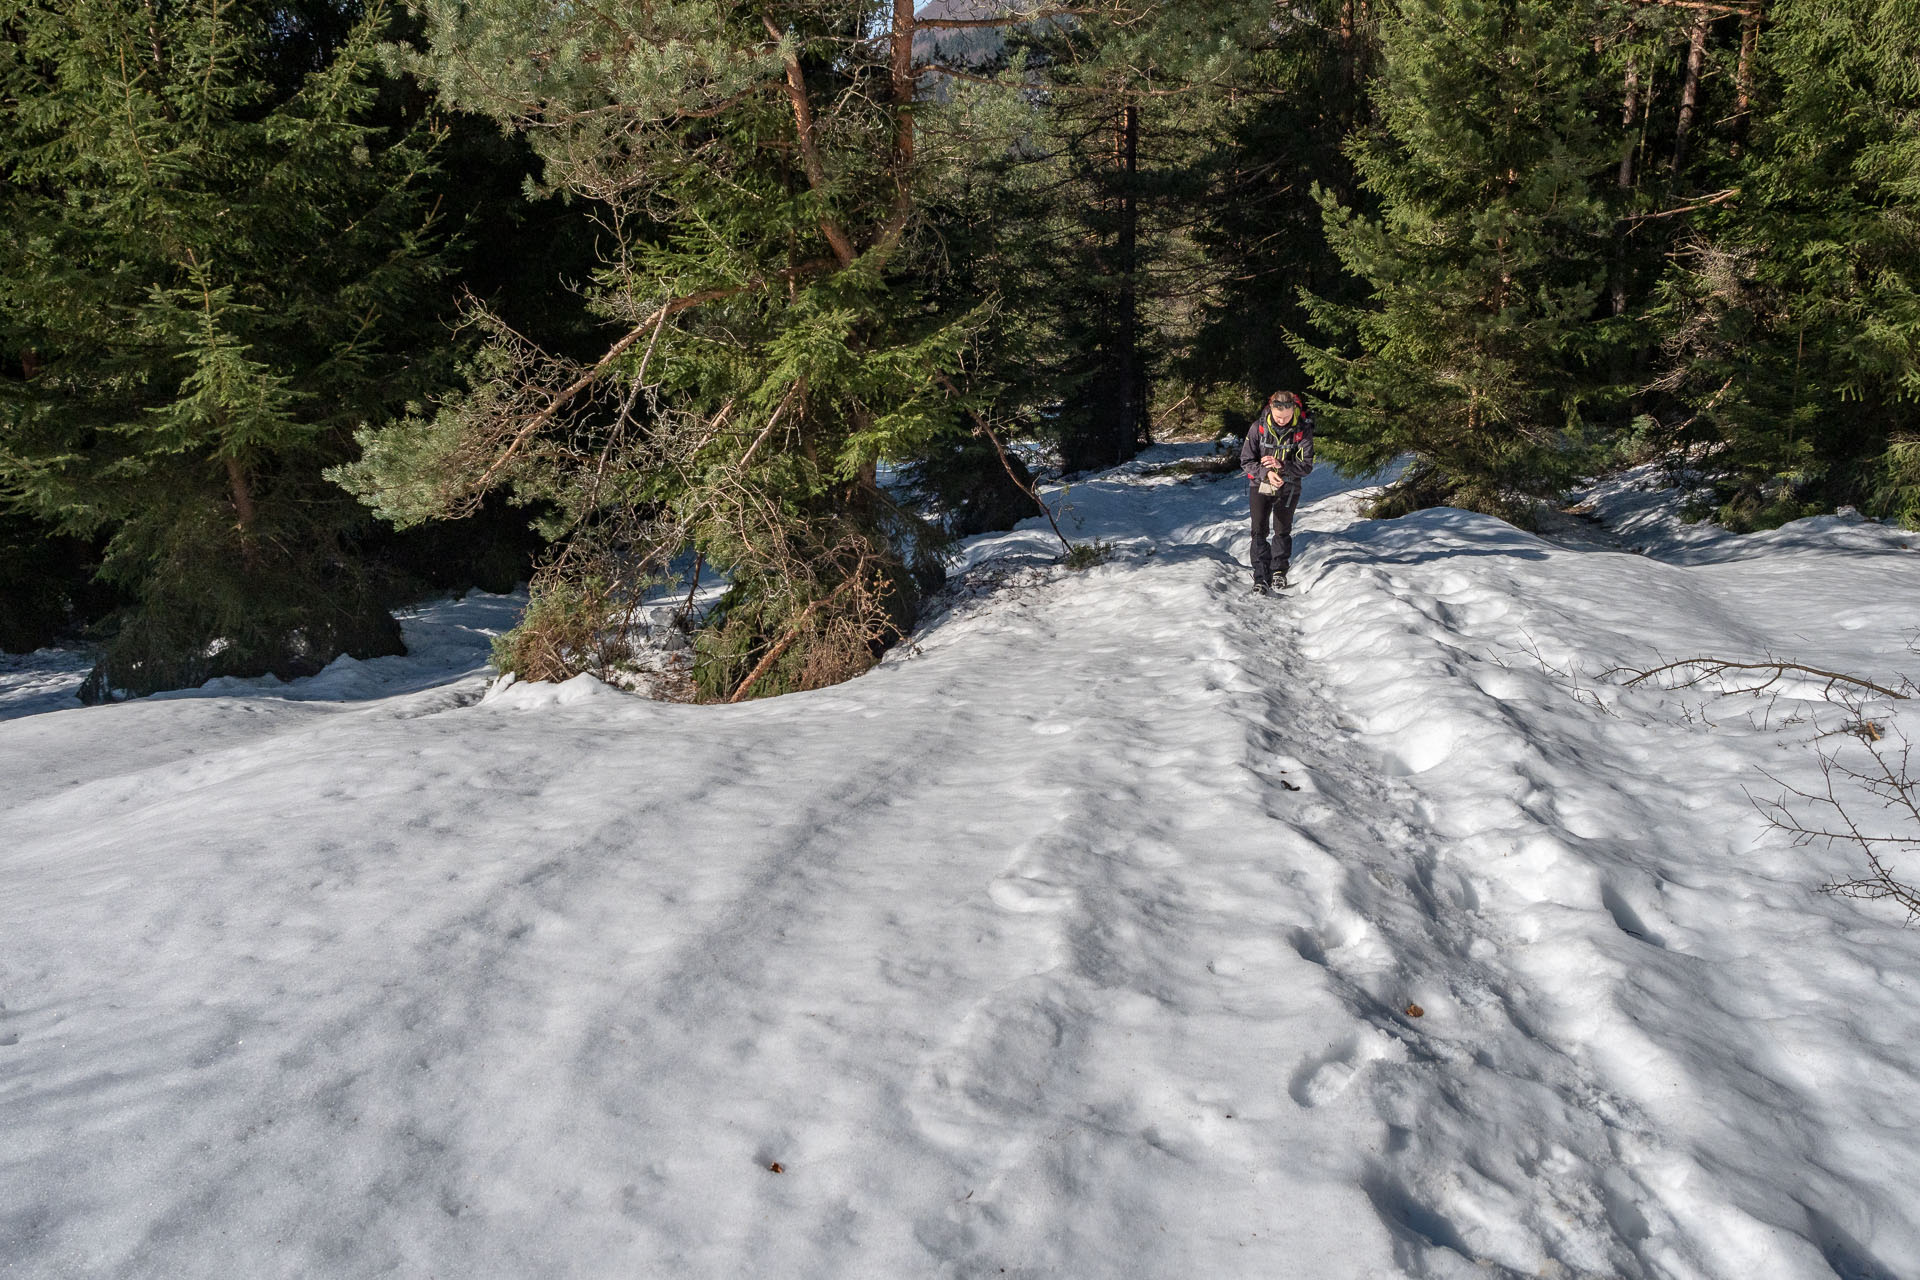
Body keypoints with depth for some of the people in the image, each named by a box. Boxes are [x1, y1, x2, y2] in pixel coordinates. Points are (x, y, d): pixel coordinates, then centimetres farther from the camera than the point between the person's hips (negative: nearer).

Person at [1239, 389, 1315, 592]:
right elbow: (1246, 460, -6)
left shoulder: (1303, 430, -13)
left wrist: (1281, 466, -26)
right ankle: (1261, 576, -3)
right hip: (1260, 485, 0)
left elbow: (1306, 466, -11)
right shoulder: (1258, 427, -12)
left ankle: (1279, 570, 30)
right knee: (1259, 531, -6)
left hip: (1288, 488, 0)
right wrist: (1266, 473, -23)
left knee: (1282, 531, 10)